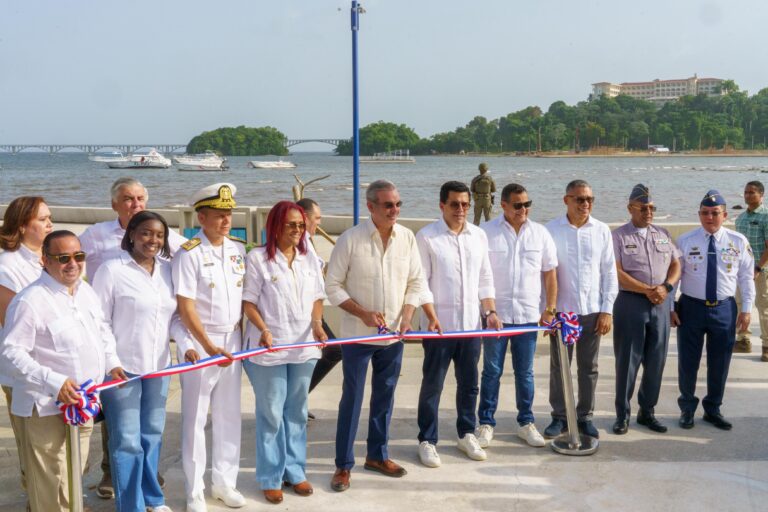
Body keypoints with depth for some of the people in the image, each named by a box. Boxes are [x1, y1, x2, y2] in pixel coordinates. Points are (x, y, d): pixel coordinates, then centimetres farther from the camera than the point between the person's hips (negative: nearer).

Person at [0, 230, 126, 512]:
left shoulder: (86, 291, 7)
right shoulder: (30, 300, -19)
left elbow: (102, 330, 22)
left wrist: (112, 363, 8)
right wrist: (53, 383, -29)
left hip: (83, 402, 8)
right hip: (46, 407, -8)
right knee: (49, 485, 1)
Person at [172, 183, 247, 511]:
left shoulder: (239, 249, 4)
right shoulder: (189, 254, -12)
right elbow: (186, 307, -15)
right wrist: (210, 347, -20)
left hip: (232, 339, 5)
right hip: (198, 342, -5)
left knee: (229, 414, 12)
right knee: (195, 418, 5)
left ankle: (224, 482, 27)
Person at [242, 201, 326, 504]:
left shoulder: (309, 260, 8)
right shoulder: (257, 258, -7)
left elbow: (317, 298, 11)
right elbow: (248, 302, -7)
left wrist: (317, 323, -7)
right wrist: (263, 329, -21)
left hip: (303, 346, 5)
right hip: (268, 348, -4)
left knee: (297, 412, 14)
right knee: (271, 414, 4)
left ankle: (295, 471, 26)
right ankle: (270, 478, 16)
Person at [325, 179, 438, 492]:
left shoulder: (407, 237, -2)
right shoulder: (350, 239, -14)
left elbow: (416, 282, 5)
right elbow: (333, 286, -9)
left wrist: (406, 318, -9)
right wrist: (363, 313, -18)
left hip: (394, 335, 4)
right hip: (358, 335, -4)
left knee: (385, 396, 15)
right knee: (352, 399, 3)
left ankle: (377, 455, 31)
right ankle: (344, 465, 15)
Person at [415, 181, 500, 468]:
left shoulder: (478, 236, 7)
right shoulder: (426, 237, -8)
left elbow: (485, 279, 12)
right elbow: (420, 282, -9)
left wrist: (490, 311, 4)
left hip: (471, 323, 5)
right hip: (439, 324, -5)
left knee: (469, 383, 15)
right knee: (432, 385, 5)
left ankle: (466, 434, 30)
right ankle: (427, 440, 16)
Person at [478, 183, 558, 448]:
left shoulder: (540, 233, 4)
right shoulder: (487, 232, -4)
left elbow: (550, 274, 9)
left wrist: (550, 309, 4)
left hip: (529, 314, 2)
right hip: (495, 313, -2)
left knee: (525, 372, 10)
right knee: (492, 371, 5)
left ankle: (526, 422, 22)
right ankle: (486, 423, 15)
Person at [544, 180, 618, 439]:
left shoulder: (602, 230, 1)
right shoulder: (551, 230, -5)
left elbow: (609, 272, 4)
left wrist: (607, 310, 0)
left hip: (592, 310, 2)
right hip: (561, 310, -1)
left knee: (588, 367, 10)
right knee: (559, 366, 8)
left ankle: (585, 417, 23)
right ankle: (559, 416, 21)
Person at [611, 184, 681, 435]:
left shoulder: (664, 235, 12)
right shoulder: (618, 236, -3)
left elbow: (676, 265, 10)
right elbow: (617, 273, -11)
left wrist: (665, 287, -9)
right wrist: (647, 290, -15)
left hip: (661, 303, 4)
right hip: (630, 303, -4)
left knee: (656, 360, 8)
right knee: (627, 361, 1)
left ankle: (647, 411, 22)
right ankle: (622, 414, 12)